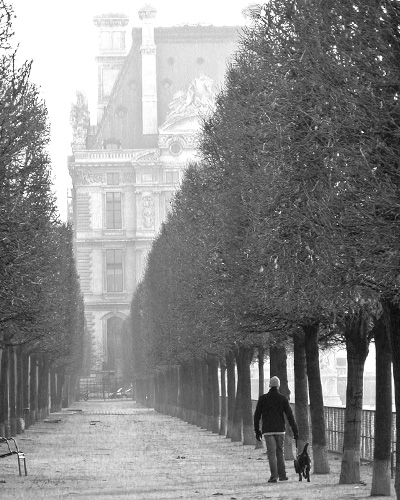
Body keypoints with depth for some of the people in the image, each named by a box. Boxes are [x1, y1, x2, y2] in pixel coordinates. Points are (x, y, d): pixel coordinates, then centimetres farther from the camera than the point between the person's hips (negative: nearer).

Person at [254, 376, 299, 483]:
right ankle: (282, 475, 14)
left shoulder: (263, 398, 0)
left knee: (271, 454, -2)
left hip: (268, 430, -1)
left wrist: (257, 431, 13)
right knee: (280, 452, 14)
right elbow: (290, 415, -3)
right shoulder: (283, 398, -1)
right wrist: (295, 431, -1)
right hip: (280, 430, 1)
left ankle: (274, 476, -9)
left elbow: (257, 415, 4)